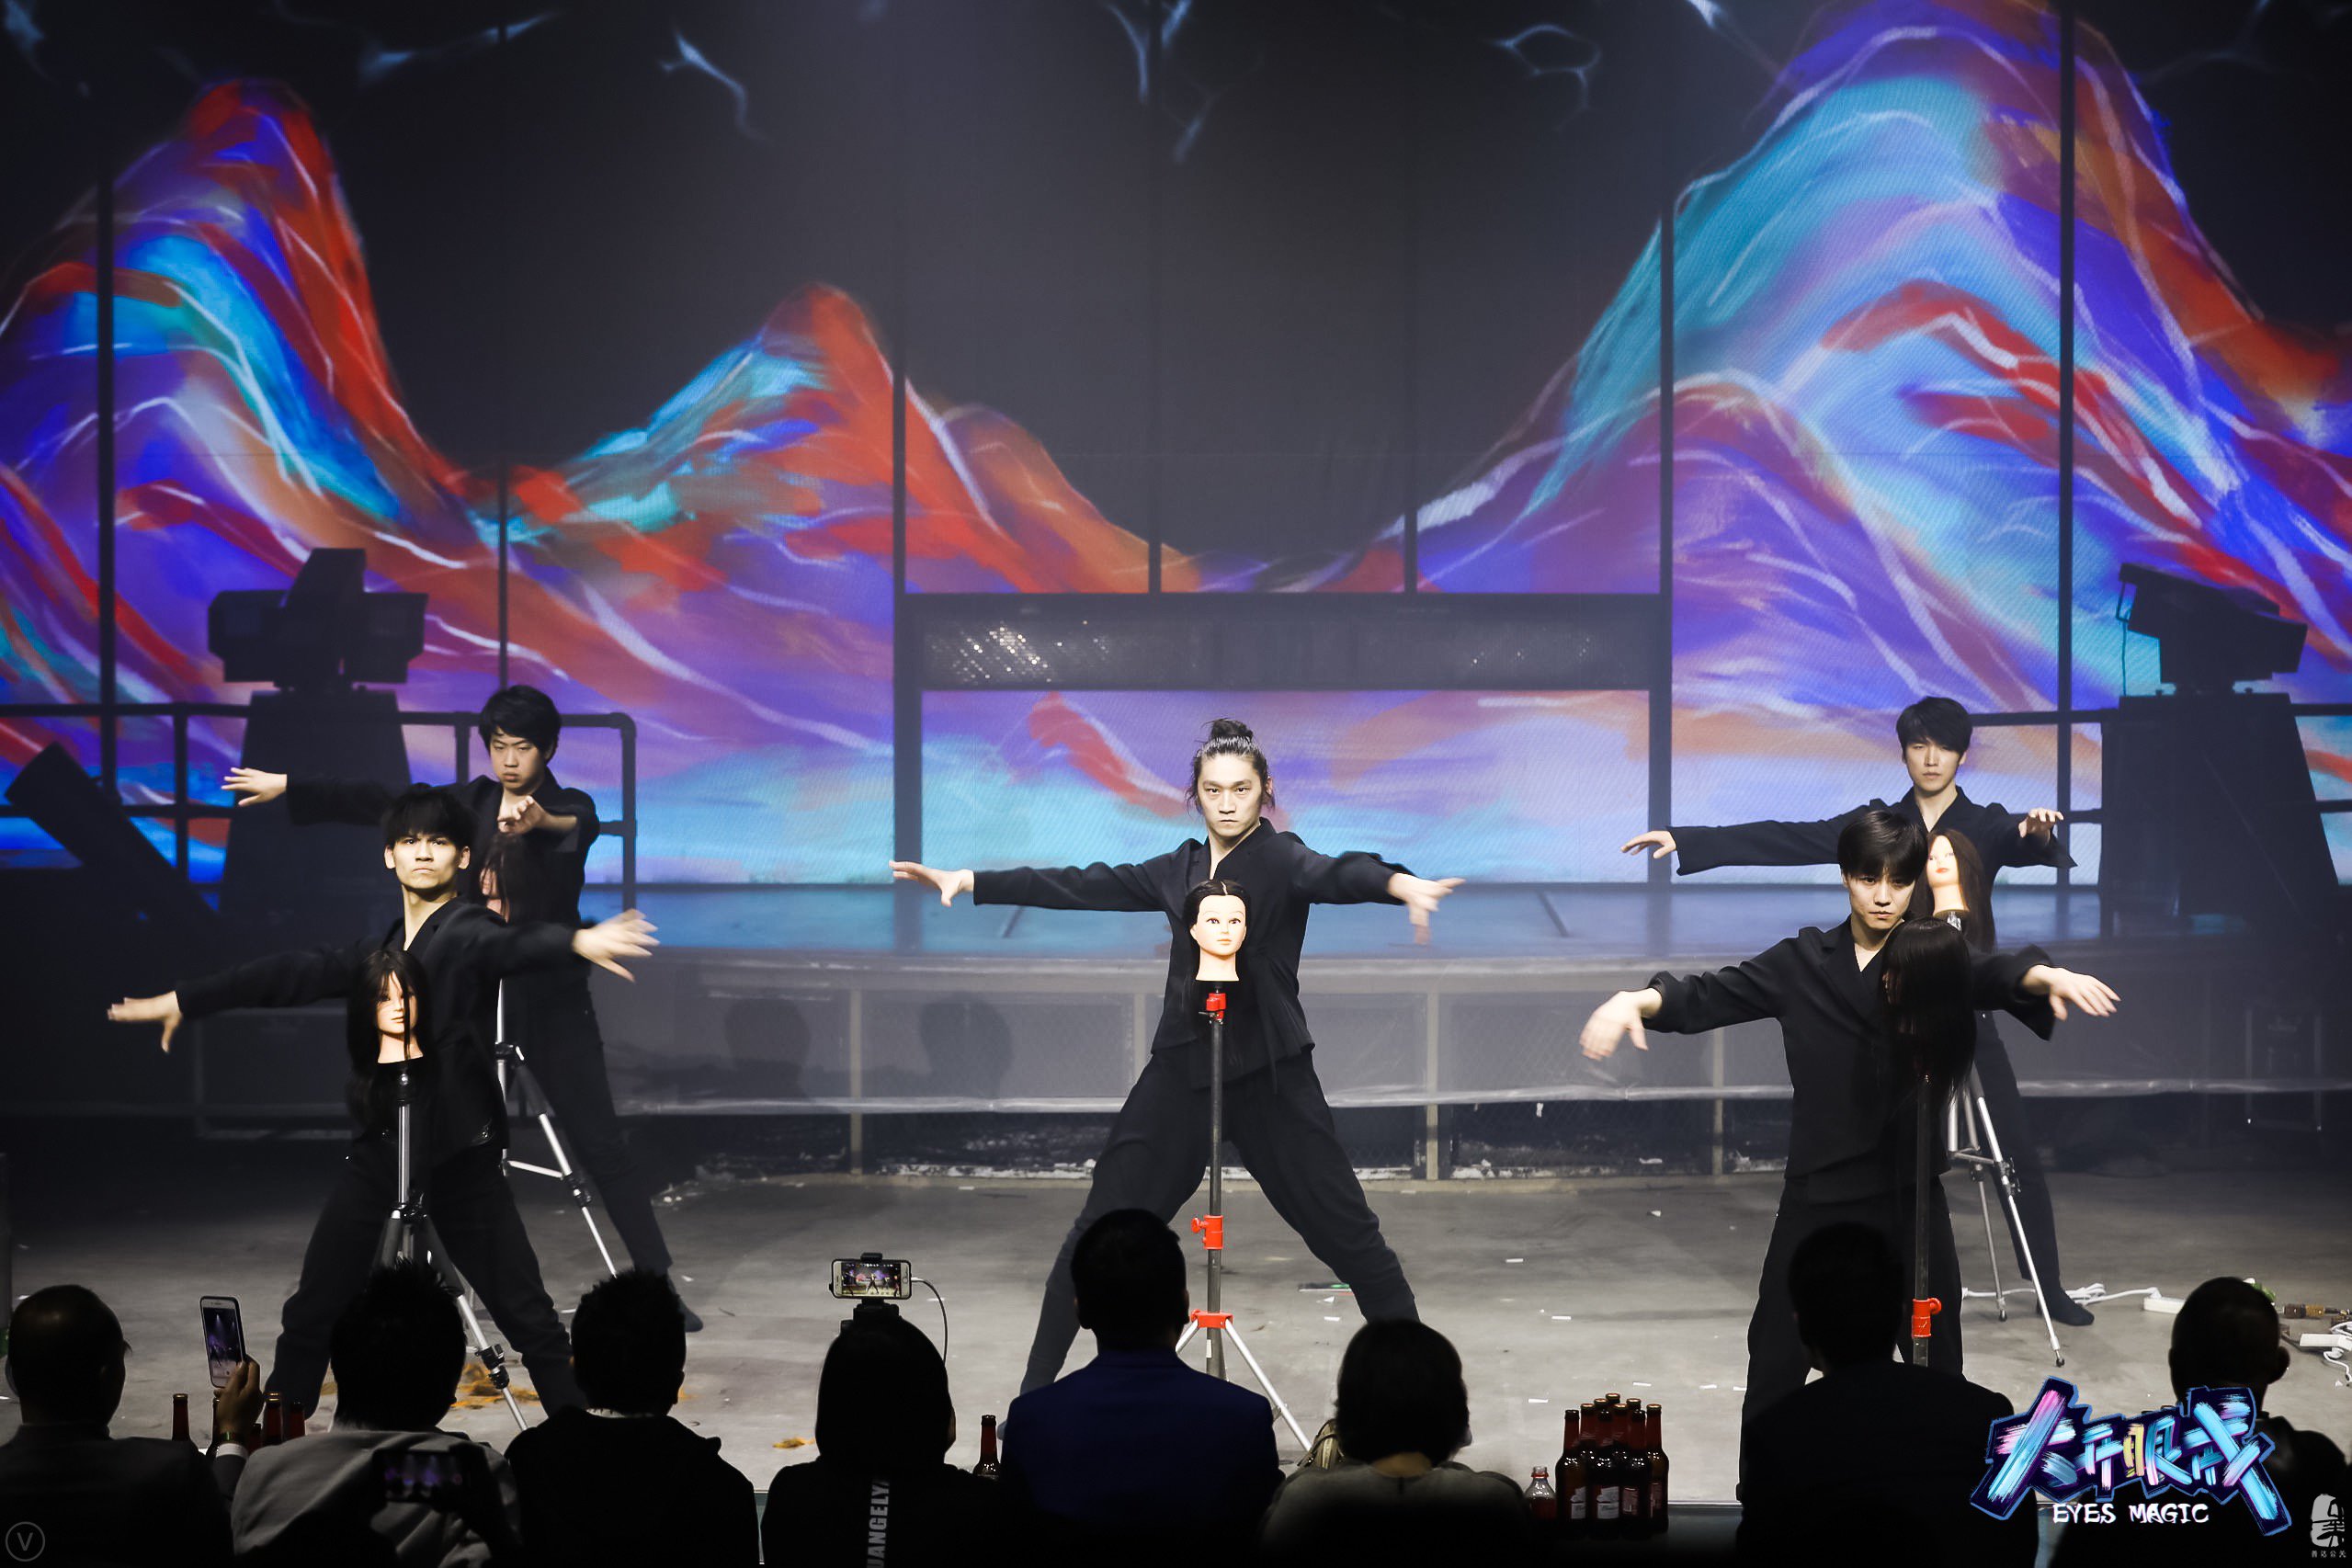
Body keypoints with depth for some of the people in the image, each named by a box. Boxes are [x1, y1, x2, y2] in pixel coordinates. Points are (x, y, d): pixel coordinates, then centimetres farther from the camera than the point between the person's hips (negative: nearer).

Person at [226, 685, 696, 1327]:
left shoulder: (572, 808, -6)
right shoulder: (474, 802, 7)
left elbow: (579, 826, -30)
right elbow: (382, 804, 10)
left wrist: (541, 821, -54)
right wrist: (287, 788, 9)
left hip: (551, 1002, -4)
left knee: (601, 1143, -5)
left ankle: (656, 1282, -2)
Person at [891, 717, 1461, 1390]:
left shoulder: (1281, 859, -6)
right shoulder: (1180, 869, 9)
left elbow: (1338, 875, -27)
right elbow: (1083, 886, 13)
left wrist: (1399, 883, -50)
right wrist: (969, 880, 12)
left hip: (1270, 1075, -4)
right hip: (1181, 1073, 4)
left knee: (1347, 1232, -2)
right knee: (1098, 1236, 3)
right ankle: (1037, 1390, 12)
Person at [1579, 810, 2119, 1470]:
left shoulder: (1933, 960, 1)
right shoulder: (1803, 963, 5)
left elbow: (1995, 974, -19)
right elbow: (1710, 996, -1)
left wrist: (2048, 975, -43)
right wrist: (1636, 999, -22)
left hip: (1911, 1193, -1)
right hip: (1820, 1191, 1)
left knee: (1934, 1356, 1)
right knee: (1778, 1354, 4)